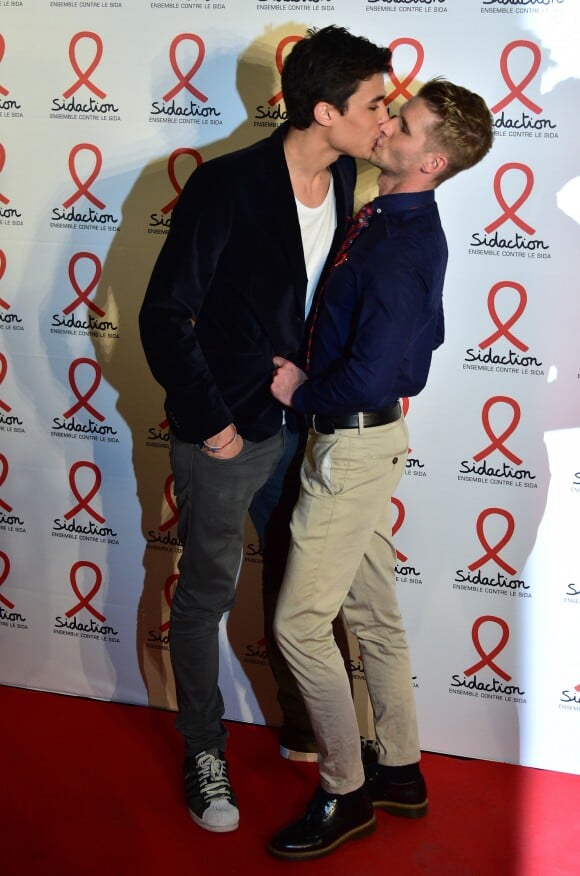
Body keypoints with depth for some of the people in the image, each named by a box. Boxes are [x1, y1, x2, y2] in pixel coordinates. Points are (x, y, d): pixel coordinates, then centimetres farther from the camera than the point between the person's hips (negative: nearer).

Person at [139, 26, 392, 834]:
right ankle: (204, 751, 29)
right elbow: (164, 315, -17)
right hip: (225, 433, -6)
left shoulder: (343, 179, -2)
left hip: (301, 423, 6)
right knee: (206, 593, 10)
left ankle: (302, 723, 41)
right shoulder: (226, 186, -22)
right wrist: (210, 420, -14)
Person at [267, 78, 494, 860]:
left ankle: (346, 795, 13)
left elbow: (368, 380, -31)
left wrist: (301, 393, -13)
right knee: (373, 612, 17)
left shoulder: (401, 250, -24)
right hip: (363, 435, 10)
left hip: (355, 446, -10)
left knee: (301, 621, -3)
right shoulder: (393, 221, 7)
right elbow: (427, 334, 19)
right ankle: (400, 772, 31)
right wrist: (319, 374, 12)